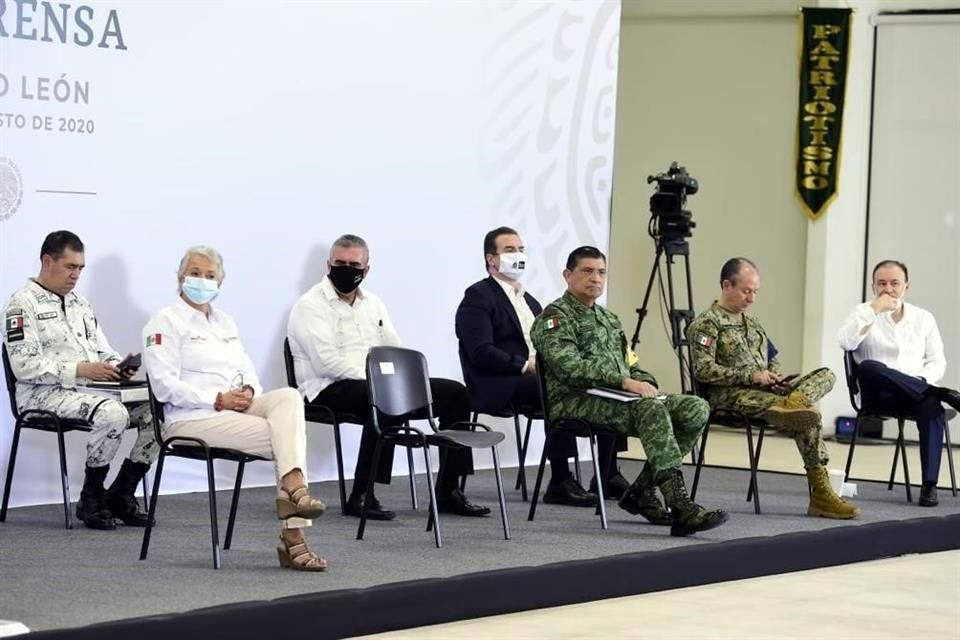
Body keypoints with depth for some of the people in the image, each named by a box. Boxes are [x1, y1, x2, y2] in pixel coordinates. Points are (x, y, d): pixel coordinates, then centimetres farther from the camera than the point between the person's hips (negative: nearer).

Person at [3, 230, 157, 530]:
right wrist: (80, 370, -22)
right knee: (113, 414, -33)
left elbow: (102, 350, 24)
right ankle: (91, 499, -16)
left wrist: (118, 366, -1)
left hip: (87, 391, 8)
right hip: (44, 394, -8)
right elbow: (25, 367, -15)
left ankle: (120, 494, -3)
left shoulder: (79, 303, 21)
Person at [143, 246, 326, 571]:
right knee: (286, 436, -24)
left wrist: (249, 391, -5)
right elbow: (164, 385, -12)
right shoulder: (165, 322, -2)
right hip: (193, 418, -7)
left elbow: (247, 369, 21)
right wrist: (218, 399, -19)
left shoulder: (224, 322, 22)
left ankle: (293, 491, -36)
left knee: (288, 398, -25)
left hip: (234, 408, 7)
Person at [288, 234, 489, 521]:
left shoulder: (372, 303, 20)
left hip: (379, 386, 8)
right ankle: (361, 496, -34)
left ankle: (448, 491, -3)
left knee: (455, 393, -3)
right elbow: (328, 363, -17)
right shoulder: (311, 306, -5)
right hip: (331, 390, -8)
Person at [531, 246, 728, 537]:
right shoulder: (554, 318, -3)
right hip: (575, 401, -8)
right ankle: (680, 507, -43)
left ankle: (642, 491, -5)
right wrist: (624, 382, -27)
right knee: (650, 409, -35)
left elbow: (630, 363, 27)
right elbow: (569, 366, -19)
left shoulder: (609, 319, 26)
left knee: (696, 409, -11)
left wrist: (645, 383, 2)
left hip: (615, 398, 9)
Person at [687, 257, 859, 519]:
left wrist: (775, 375, 7)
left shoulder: (752, 323, 27)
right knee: (808, 416, -29)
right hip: (730, 395, -8)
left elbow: (772, 359, 33)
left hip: (763, 389, 8)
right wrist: (750, 376, -18)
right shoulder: (707, 323, -1)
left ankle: (792, 403, -43)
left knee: (826, 375, -18)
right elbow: (703, 369, -13)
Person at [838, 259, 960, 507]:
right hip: (878, 394, -1)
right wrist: (874, 309, -12)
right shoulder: (864, 313, 9)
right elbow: (846, 343, -10)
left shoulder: (924, 318, 15)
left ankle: (929, 485, -38)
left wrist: (923, 382, -11)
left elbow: (937, 361, 11)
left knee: (931, 404, -35)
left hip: (914, 395, 1)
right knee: (869, 367, -36)